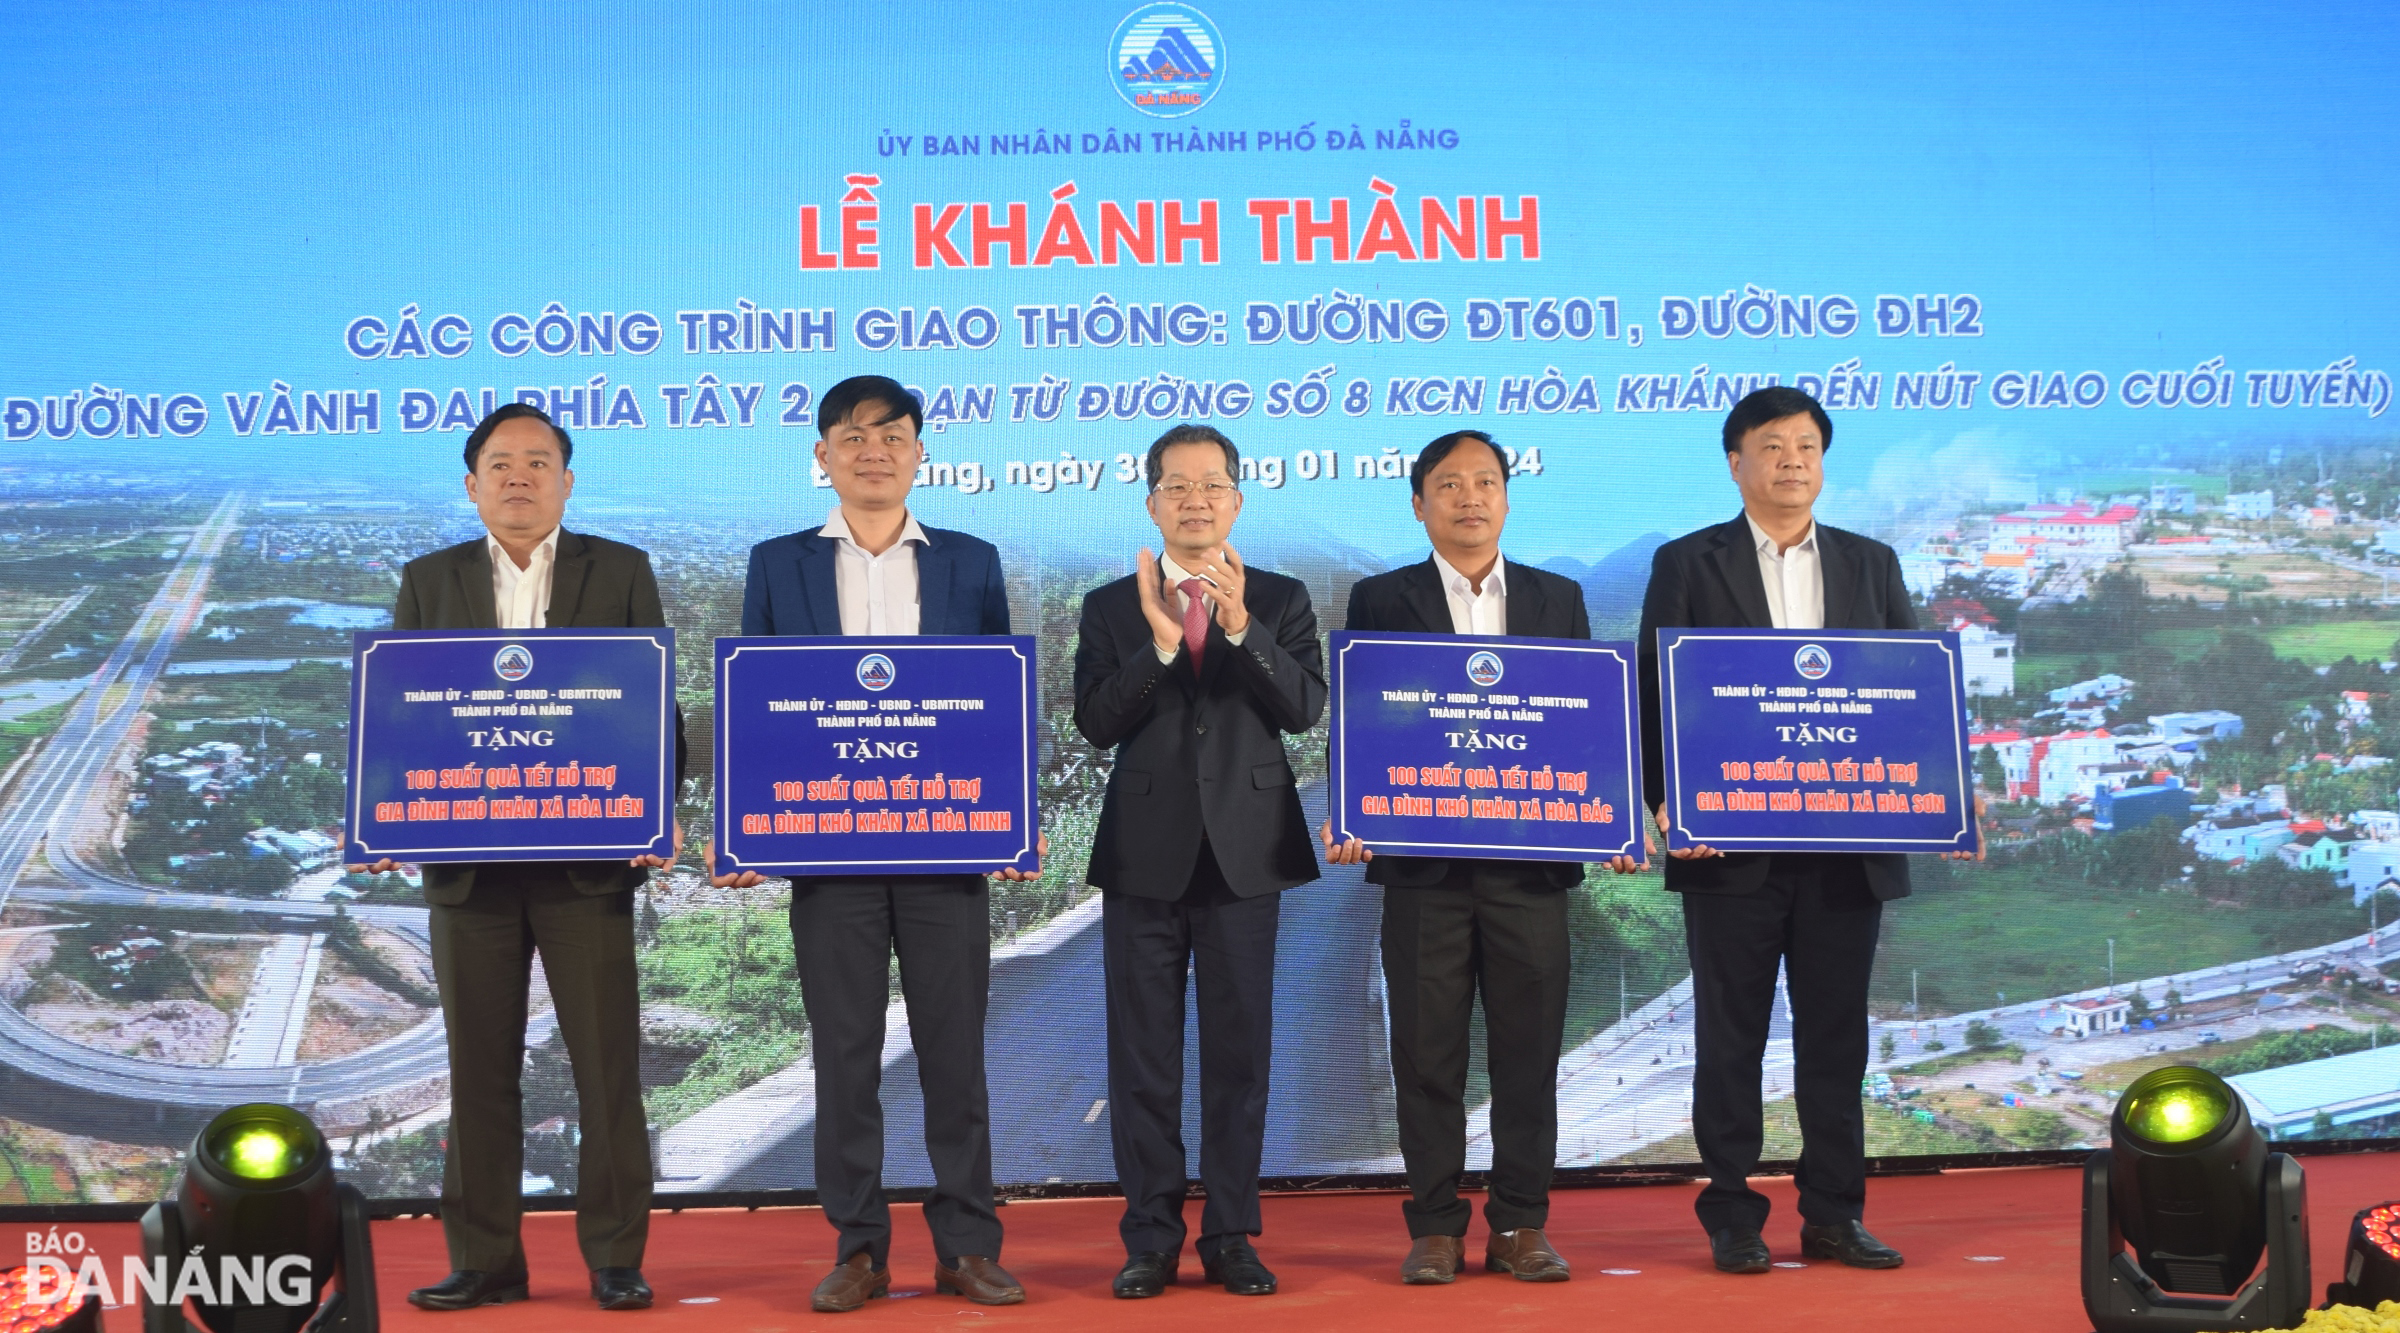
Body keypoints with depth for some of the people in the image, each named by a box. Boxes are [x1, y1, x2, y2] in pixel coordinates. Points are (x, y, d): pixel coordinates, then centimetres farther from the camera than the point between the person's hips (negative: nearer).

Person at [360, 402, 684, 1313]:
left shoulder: (622, 573, 7)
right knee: (479, 1067, 7)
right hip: (467, 862, 2)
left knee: (607, 1062, 0)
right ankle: (483, 1260, 16)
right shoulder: (429, 582, 12)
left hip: (588, 859, -2)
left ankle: (616, 1260, 8)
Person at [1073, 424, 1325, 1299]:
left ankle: (1231, 1236, 14)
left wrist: (1241, 628, -20)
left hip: (1244, 853, 0)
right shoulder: (1111, 608, 7)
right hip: (1145, 855, 0)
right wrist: (1160, 641, -18)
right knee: (1143, 1054, 4)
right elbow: (1095, 724, -5)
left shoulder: (1280, 599, 7)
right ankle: (1151, 1239, 13)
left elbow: (1306, 708, -7)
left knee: (1239, 1049, 5)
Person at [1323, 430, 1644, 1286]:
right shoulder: (1380, 601, 7)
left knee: (1529, 1048, 3)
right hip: (1421, 862, -1)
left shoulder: (1558, 599, 12)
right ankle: (1435, 1228, 11)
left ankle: (1520, 1227, 12)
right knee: (1428, 1049, 2)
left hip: (1531, 860, 1)